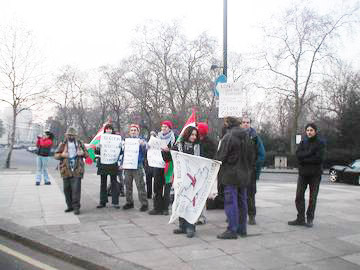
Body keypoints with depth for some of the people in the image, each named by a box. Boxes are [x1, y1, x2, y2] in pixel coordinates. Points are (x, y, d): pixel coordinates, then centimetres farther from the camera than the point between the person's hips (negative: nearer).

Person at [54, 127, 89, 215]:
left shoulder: (80, 143, 9)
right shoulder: (62, 144, 8)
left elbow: (87, 154, 15)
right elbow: (56, 155, 8)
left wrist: (83, 153, -8)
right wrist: (62, 155, -13)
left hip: (77, 170, -2)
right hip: (66, 171, 2)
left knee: (76, 189, -8)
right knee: (67, 189, 9)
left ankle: (76, 207, -3)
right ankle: (70, 206, 23)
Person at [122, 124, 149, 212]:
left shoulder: (141, 141, 2)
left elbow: (144, 151, -12)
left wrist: (143, 145, -32)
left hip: (137, 166, -5)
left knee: (140, 185, -8)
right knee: (128, 185, 10)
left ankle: (144, 204, -3)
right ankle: (129, 202, 22)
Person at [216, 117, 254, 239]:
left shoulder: (228, 137, -13)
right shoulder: (247, 136, 11)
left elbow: (220, 157, -13)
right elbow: (251, 156, 15)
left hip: (231, 175, -8)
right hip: (244, 175, 8)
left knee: (231, 202, -2)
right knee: (242, 201, 13)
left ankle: (232, 230, 1)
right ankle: (242, 229, 23)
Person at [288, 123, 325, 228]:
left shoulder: (320, 143, -3)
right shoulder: (303, 142, 9)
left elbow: (319, 158, -16)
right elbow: (298, 155, -6)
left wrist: (304, 159, -13)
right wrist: (310, 153, -17)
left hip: (315, 174, -3)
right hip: (303, 173, 4)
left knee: (312, 198, 5)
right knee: (299, 197, 3)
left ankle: (310, 219, 17)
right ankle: (300, 218, 12)